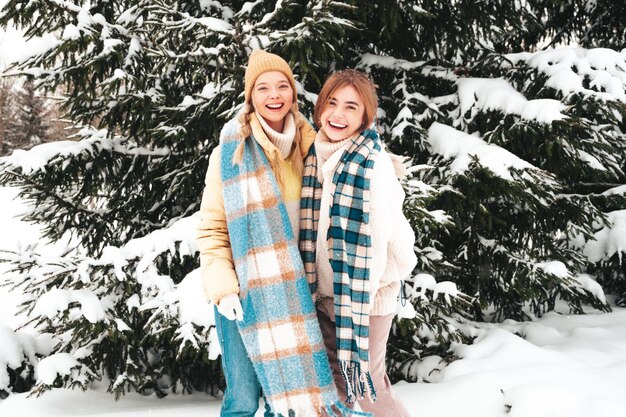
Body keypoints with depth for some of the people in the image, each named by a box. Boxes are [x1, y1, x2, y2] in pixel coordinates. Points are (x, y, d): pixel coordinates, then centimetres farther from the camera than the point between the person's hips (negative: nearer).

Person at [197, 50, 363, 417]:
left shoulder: (307, 146, 6)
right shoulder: (232, 151, -5)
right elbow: (212, 227, -5)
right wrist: (222, 287, -14)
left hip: (293, 289, 4)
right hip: (244, 291, -4)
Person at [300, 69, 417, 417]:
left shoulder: (374, 163, -17)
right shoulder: (315, 157, 4)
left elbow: (390, 230, -17)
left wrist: (368, 284, -9)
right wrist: (315, 283, 10)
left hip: (366, 295, -7)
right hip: (325, 294, 7)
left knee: (365, 386, 1)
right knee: (337, 381, 17)